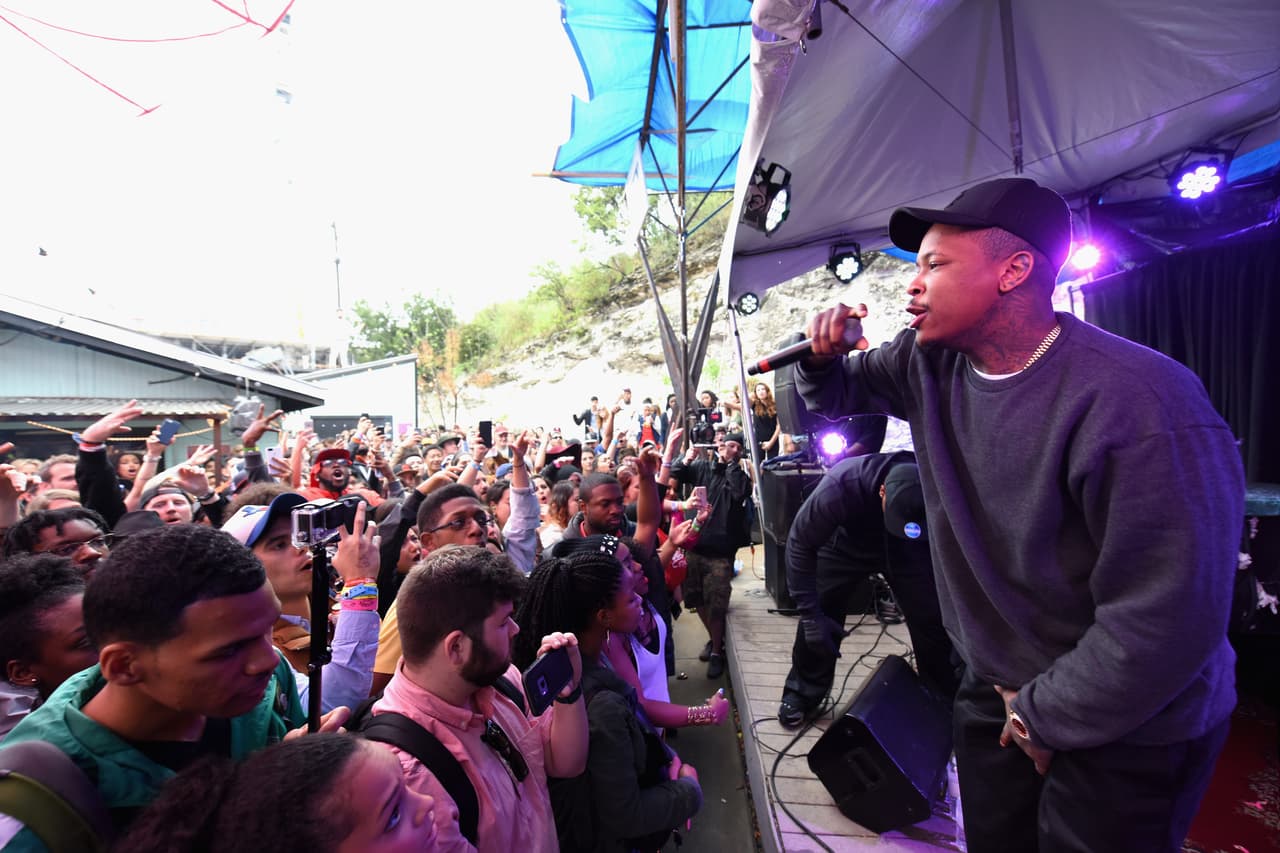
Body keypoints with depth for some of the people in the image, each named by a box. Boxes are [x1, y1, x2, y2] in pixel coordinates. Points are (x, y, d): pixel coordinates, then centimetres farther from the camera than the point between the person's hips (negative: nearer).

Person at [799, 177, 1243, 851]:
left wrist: (1045, 717, -15)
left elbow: (1169, 609, -26)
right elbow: (835, 394, 10)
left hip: (1128, 726, -5)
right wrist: (823, 356, -13)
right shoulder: (929, 363, -8)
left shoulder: (1136, 401, -29)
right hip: (994, 688, 6)